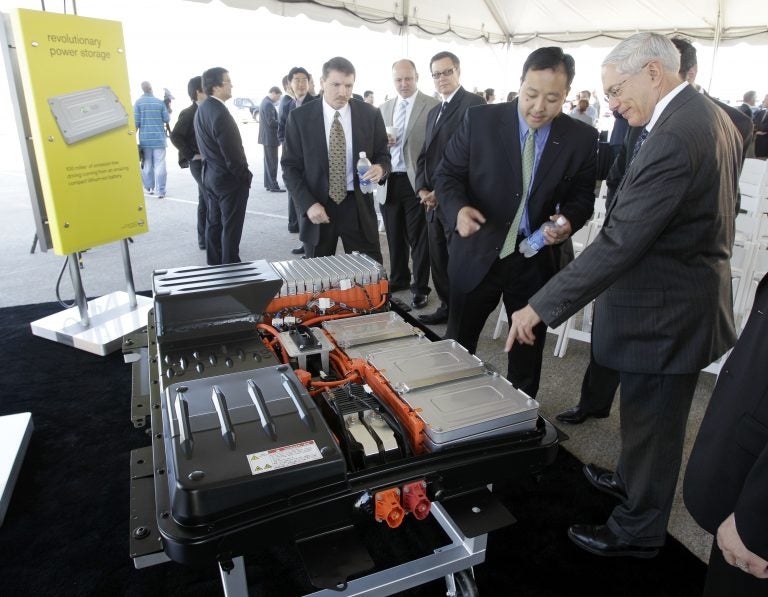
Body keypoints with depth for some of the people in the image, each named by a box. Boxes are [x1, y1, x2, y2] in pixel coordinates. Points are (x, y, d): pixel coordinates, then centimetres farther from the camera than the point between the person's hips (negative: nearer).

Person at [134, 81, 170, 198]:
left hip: (145, 139, 1)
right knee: (159, 165, -2)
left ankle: (149, 187, 21)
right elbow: (167, 119, 2)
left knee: (147, 164, 14)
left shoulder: (138, 102, -1)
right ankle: (160, 191, -7)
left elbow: (136, 122, -4)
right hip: (159, 139, -1)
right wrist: (168, 112, 22)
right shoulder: (160, 102, -1)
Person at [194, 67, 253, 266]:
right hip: (229, 179, -9)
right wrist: (245, 176, -10)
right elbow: (233, 154, -22)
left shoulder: (201, 109, 6)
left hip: (211, 175, 9)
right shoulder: (220, 114, -23)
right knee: (231, 228, 0)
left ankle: (214, 265, 26)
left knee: (214, 223, 16)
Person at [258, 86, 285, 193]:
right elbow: (271, 122, -22)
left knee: (269, 162, 14)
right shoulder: (269, 104, -17)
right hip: (270, 137, -10)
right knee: (272, 162, -6)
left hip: (267, 137, 10)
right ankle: (273, 186, -3)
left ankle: (268, 184, 20)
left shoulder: (265, 101, 14)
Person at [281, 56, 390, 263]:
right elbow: (290, 166, -1)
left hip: (358, 207, 1)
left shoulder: (370, 115, 1)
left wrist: (380, 168, -16)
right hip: (317, 208, 0)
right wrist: (308, 204, -13)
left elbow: (383, 156, 9)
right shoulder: (299, 117, -2)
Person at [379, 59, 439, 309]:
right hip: (389, 179, 6)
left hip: (416, 180, -5)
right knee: (394, 235, 16)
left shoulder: (432, 106, -6)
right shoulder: (384, 108, 13)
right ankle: (398, 278, 33)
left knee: (419, 237, 4)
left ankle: (420, 287, 15)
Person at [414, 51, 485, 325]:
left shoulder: (473, 103, -8)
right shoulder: (433, 112, 20)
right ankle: (447, 306, 27)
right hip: (434, 201, 8)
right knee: (438, 260, 13)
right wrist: (423, 188, 3)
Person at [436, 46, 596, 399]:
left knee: (528, 345, 17)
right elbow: (449, 174, -3)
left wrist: (569, 219, -17)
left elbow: (582, 195, 5)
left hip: (537, 260, 2)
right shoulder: (480, 120, -8)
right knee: (458, 342, 13)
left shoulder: (582, 138, -4)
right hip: (478, 254, -1)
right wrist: (458, 208, -23)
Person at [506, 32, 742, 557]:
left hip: (662, 313, -10)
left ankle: (639, 530, 30)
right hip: (694, 294, 10)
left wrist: (542, 307, -27)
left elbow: (619, 243, -30)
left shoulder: (673, 139, -27)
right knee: (650, 415, 26)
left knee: (651, 421, 9)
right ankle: (633, 481, 49)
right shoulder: (715, 118, 6)